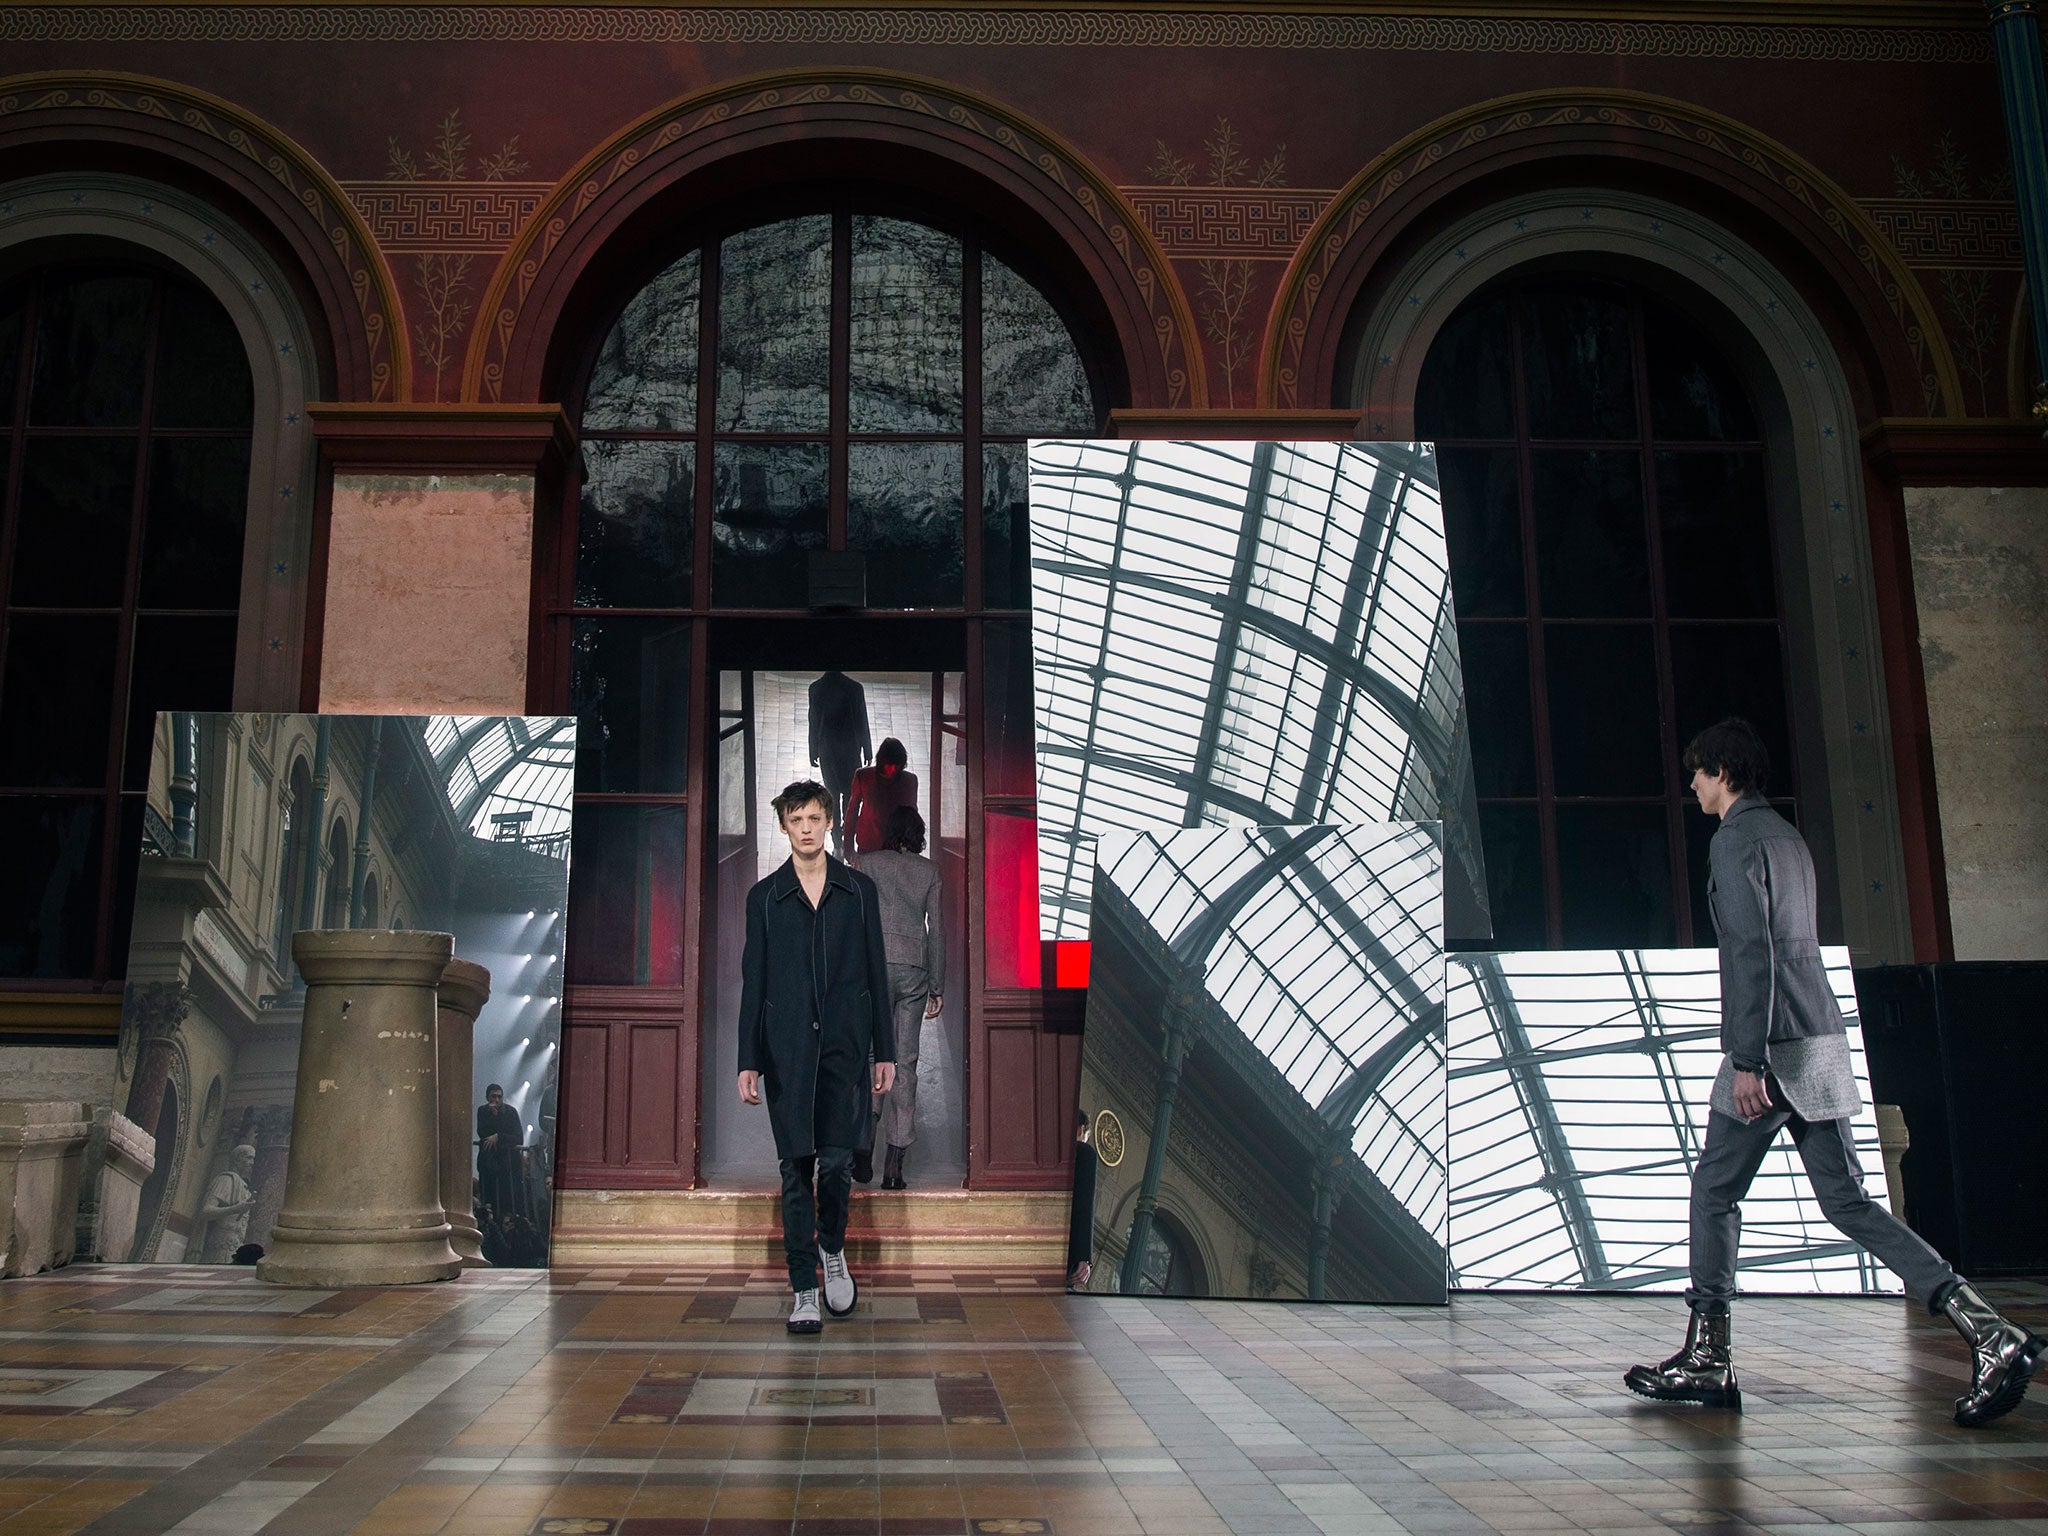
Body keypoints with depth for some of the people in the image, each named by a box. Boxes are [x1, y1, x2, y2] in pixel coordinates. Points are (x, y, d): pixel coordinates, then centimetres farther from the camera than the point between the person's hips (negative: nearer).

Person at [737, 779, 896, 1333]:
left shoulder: (859, 890, 8)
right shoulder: (764, 896, 7)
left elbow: (876, 973, 8)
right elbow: (753, 981, 6)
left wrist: (885, 1051, 4)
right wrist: (748, 1061, 0)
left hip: (845, 1047, 0)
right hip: (787, 1051, 0)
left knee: (837, 1161, -3)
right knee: (796, 1169, -1)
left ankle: (832, 1250, 25)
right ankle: (804, 1292, 5)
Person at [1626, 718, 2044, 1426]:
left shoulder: (1736, 838, -9)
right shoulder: (1786, 836, 20)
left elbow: (1753, 950, -18)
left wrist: (1748, 1059, -20)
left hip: (1774, 1048, -9)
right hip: (1821, 1042, 9)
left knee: (1714, 1193, 3)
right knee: (1847, 1200, 7)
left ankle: (1709, 1359, 8)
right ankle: (1990, 1332, -2)